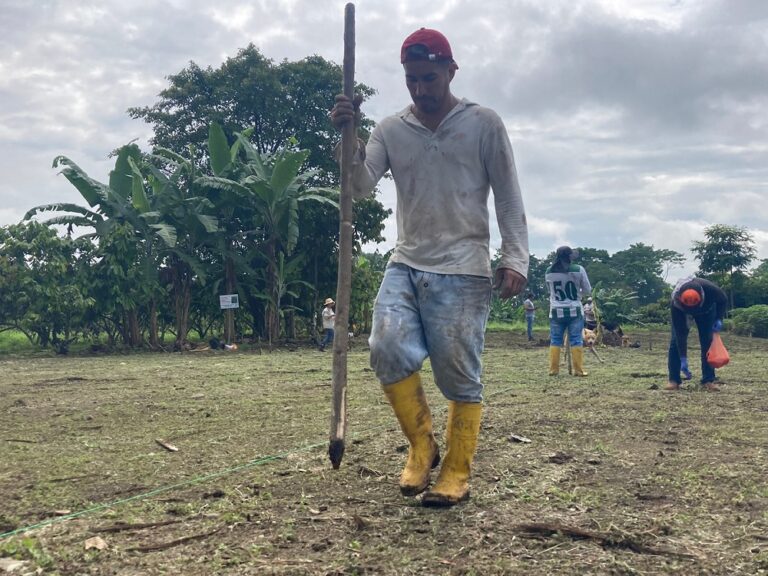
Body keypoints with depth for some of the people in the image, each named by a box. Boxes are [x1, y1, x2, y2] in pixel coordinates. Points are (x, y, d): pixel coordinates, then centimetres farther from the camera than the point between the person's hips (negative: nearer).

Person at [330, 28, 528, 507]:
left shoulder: (484, 124, 2)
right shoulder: (390, 130, 9)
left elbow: (509, 197, 0)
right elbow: (359, 187, -3)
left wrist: (515, 260, -9)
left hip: (464, 270, -3)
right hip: (406, 265, 3)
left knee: (460, 376, -2)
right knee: (388, 348, -16)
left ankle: (457, 474, 12)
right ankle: (422, 445, 5)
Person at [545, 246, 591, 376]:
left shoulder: (549, 272, 1)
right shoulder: (578, 270, -6)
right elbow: (588, 291, 3)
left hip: (556, 312, 2)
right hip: (575, 311, -2)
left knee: (555, 340, 7)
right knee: (576, 340, 2)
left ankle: (553, 369, 5)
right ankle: (578, 370, 1)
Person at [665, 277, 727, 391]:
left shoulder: (710, 289, -43)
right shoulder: (675, 303, -42)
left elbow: (723, 300, -15)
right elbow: (680, 334, -35)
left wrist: (719, 319, -26)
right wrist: (683, 359, -35)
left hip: (706, 309, 1)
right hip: (681, 311, -1)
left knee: (707, 341, -9)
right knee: (676, 340, -13)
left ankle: (708, 380, -4)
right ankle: (673, 380, -8)